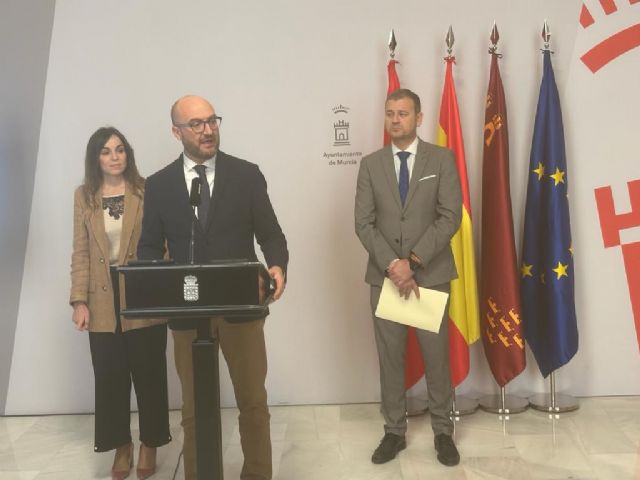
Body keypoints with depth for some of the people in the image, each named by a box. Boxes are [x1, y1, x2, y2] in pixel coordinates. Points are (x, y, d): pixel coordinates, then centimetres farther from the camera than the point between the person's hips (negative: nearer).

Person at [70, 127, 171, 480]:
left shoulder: (146, 190, -1)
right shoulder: (83, 196, 6)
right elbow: (81, 253, 5)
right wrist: (79, 301, -3)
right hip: (103, 301, 2)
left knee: (149, 373, 7)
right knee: (110, 376, 8)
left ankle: (149, 444, 25)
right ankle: (121, 446, 26)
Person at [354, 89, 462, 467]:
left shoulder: (442, 159, 1)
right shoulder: (371, 164, 6)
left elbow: (451, 217, -7)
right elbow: (364, 223, 0)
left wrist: (414, 261, -15)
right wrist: (392, 264, -14)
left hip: (431, 274, -1)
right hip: (384, 275, 2)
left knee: (437, 356, 6)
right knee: (390, 357, 8)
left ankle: (443, 431, 22)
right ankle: (395, 432, 22)